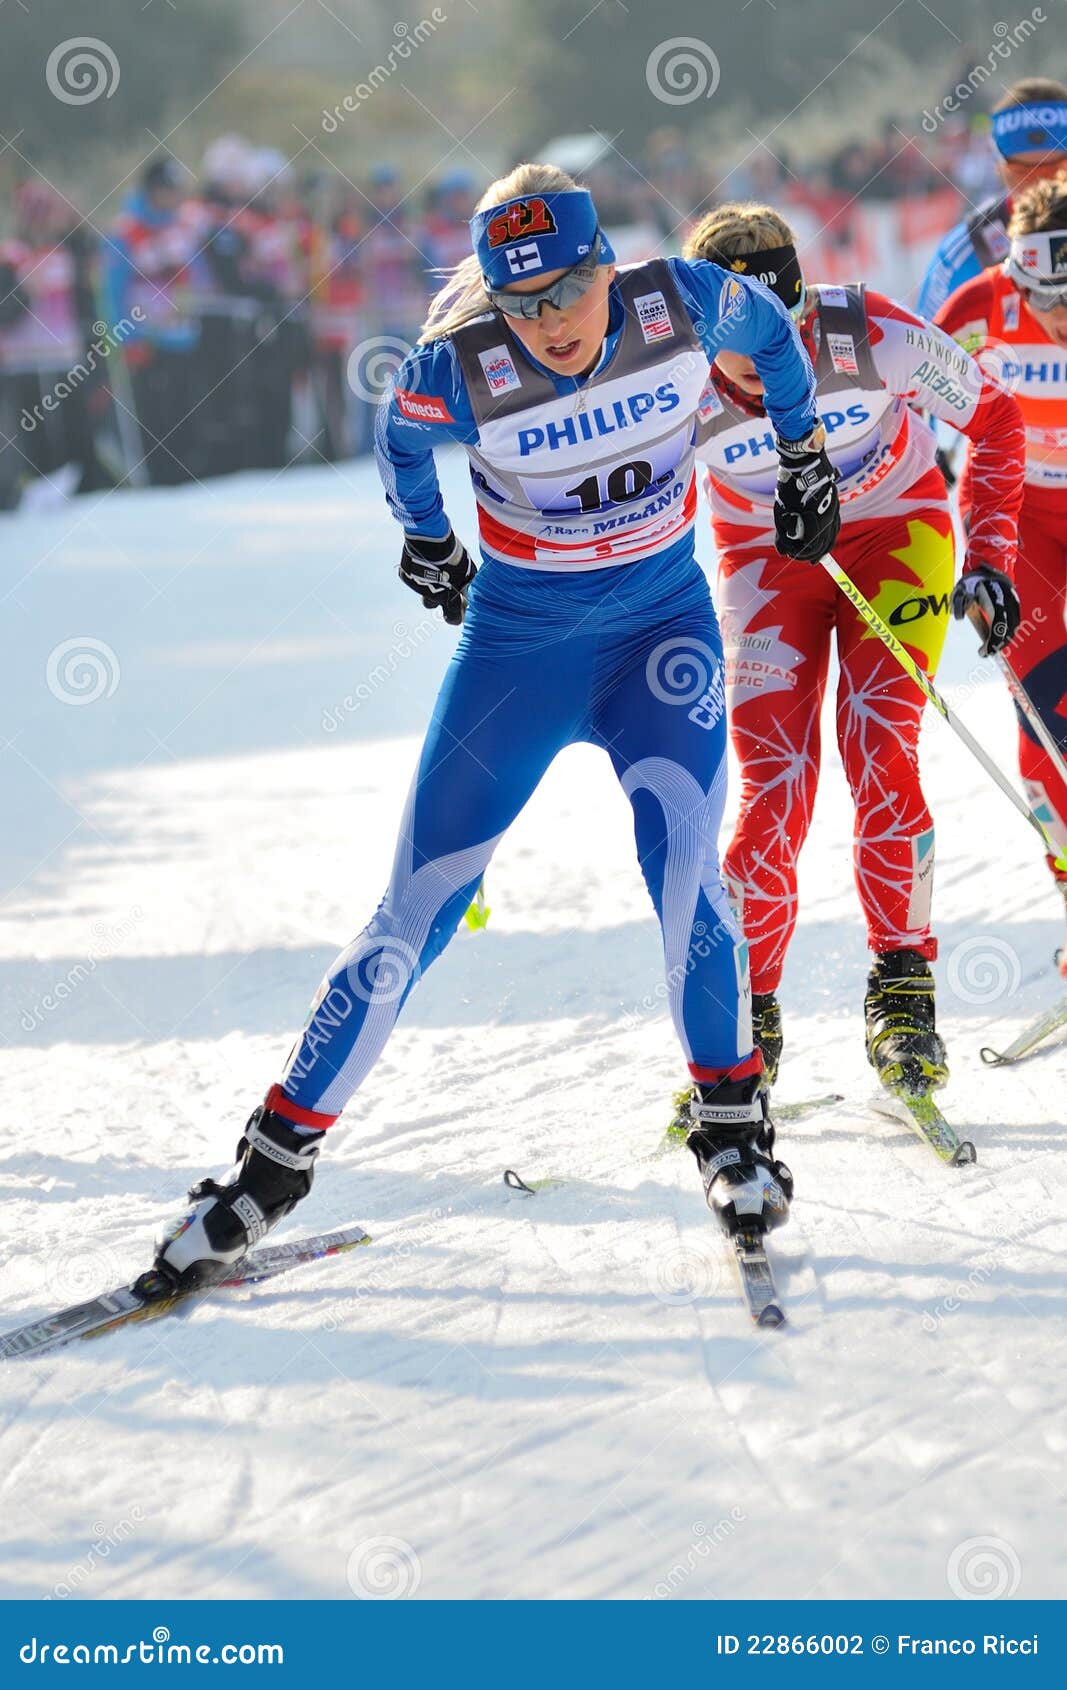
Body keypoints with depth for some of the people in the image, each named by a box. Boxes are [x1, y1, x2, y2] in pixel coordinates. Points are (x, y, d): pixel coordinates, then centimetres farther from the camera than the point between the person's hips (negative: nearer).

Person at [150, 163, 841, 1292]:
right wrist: (425, 541, 19)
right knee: (418, 911, -3)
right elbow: (400, 439, 3)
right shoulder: (458, 371, -21)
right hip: (519, 640, -1)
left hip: (662, 623, 1)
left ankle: (732, 1124, -6)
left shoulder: (684, 306, -18)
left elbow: (771, 329, 7)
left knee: (682, 860, -23)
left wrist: (803, 457, 15)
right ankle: (276, 1155, 6)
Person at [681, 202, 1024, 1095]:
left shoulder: (874, 338, -28)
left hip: (895, 530, -1)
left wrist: (991, 556, -13)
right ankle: (746, 1017, 6)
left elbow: (994, 417, -10)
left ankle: (903, 991, -6)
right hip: (766, 560, 1)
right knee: (774, 790, -10)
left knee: (881, 758, -18)